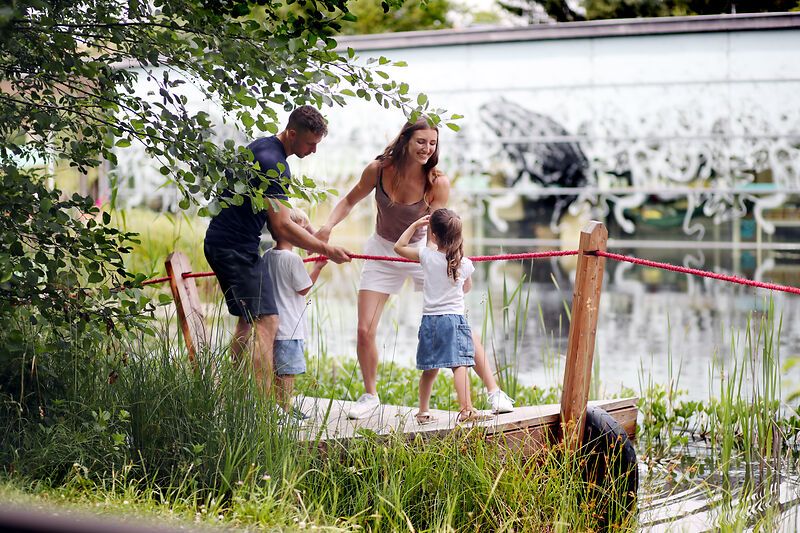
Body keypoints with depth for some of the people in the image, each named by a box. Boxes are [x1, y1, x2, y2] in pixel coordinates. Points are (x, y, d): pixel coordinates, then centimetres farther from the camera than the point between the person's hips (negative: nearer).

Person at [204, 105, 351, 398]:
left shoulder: (262, 146, 13)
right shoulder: (273, 164, -20)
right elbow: (282, 227, -20)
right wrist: (326, 250, -12)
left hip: (221, 242, 11)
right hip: (238, 248, -11)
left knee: (248, 320, 17)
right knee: (266, 322, -15)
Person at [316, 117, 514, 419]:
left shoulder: (437, 182, -21)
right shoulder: (378, 170, -17)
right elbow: (349, 201, 1)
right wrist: (328, 226, -15)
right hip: (383, 252, 2)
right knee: (365, 330, -4)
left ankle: (494, 391, 1)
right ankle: (370, 396, 19)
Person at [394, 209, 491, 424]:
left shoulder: (427, 256, -2)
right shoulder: (465, 263, 1)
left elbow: (399, 246, 11)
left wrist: (416, 224, 16)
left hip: (430, 318, 2)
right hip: (454, 318, -2)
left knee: (429, 370, 12)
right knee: (460, 365, -10)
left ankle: (423, 411, 19)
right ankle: (466, 408, -21)